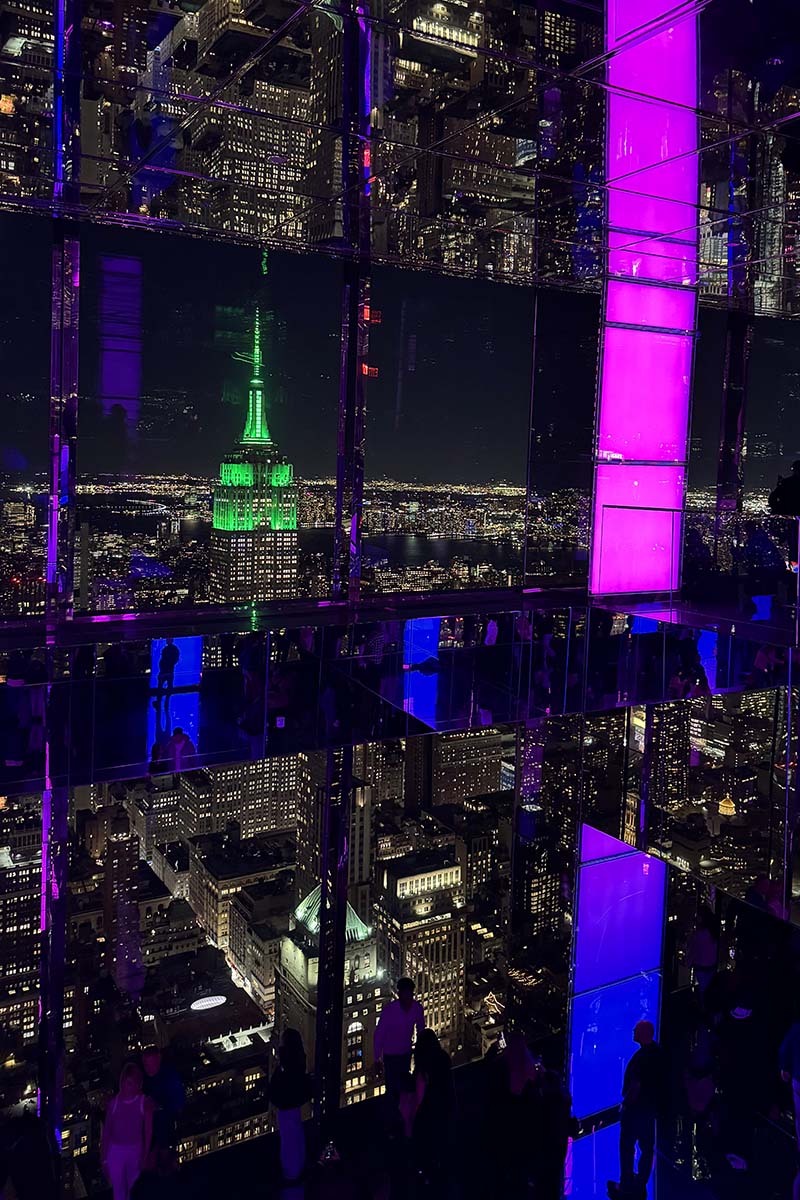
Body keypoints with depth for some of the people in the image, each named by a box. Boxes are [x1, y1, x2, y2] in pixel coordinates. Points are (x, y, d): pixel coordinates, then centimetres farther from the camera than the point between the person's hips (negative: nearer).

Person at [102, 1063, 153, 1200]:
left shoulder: (144, 1103, -14)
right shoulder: (114, 1102, -12)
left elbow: (148, 1131, -8)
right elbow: (106, 1130, -3)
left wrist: (145, 1156, -6)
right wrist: (104, 1157, 0)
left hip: (135, 1150, 0)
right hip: (115, 1151, 0)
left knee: (132, 1189, 19)